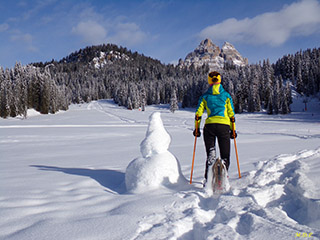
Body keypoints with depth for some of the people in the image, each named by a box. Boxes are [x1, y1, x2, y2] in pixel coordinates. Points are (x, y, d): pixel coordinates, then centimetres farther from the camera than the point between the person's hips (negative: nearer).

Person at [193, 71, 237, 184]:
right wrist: (233, 130, 13)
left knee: (210, 155, 8)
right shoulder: (226, 95, 8)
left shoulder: (204, 96, 9)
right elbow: (231, 114, 7)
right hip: (224, 126, -1)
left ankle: (207, 179, -17)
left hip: (209, 126, 1)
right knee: (225, 156, 7)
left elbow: (198, 113, 5)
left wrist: (197, 128, 13)